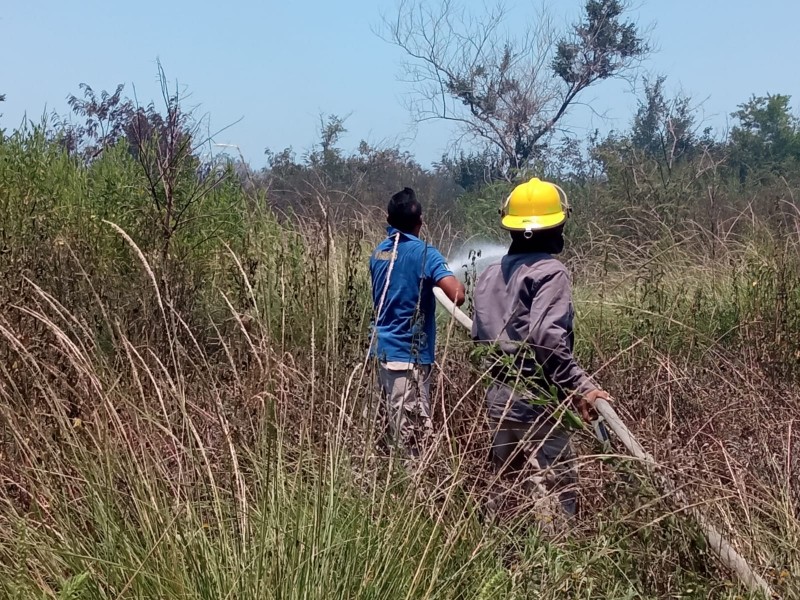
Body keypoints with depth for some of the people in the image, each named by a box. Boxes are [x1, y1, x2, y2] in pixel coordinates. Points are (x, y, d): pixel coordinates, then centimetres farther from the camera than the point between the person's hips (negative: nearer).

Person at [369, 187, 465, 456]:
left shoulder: (379, 252, 8)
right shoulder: (424, 253, -14)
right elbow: (458, 295, -25)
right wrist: (456, 281, -3)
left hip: (383, 349, 8)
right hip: (409, 354, -8)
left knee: (395, 427, 17)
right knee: (413, 434, -3)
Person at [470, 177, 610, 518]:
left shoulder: (490, 274, 11)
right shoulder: (550, 271, -11)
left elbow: (480, 334, 11)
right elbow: (546, 335, -24)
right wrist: (579, 386, -21)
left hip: (498, 394, 8)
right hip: (535, 399, -8)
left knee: (508, 487, 16)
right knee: (557, 495, -3)